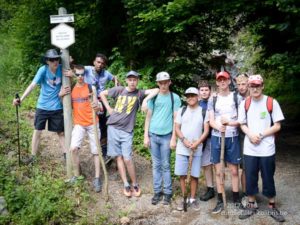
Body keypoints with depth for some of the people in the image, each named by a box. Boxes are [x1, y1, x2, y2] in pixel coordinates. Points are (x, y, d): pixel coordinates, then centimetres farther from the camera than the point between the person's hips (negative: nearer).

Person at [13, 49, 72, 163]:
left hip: (57, 107, 1)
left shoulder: (61, 68, -9)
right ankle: (33, 156, 21)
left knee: (61, 132, 9)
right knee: (37, 131, 8)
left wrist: (72, 74, -20)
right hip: (42, 107, -1)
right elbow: (32, 85, -24)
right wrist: (21, 99, -35)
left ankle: (66, 155, 19)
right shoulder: (43, 70, -16)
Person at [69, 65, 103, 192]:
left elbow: (97, 107, -5)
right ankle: (76, 176, 4)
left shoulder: (90, 88, -4)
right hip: (78, 124, 2)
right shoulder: (71, 89, 5)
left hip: (92, 123, -2)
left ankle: (97, 179, 12)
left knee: (96, 151, 3)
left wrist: (97, 107, -28)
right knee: (73, 148, -15)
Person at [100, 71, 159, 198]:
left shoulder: (139, 94, -1)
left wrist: (146, 99, -25)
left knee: (127, 159, -7)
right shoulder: (119, 90, 3)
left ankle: (135, 184, 11)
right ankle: (126, 185, 14)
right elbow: (102, 94, 14)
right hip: (113, 128, 2)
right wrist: (108, 108, 7)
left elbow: (156, 90, -12)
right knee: (119, 157, 4)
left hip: (127, 131, -2)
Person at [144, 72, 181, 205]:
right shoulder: (153, 97, 7)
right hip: (153, 135, 2)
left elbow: (176, 119, -1)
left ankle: (168, 192, 14)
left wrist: (174, 138, -6)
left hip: (166, 136, -2)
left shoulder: (175, 98, 1)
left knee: (165, 165, 4)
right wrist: (146, 135, 2)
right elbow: (148, 117, 8)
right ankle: (157, 192, 18)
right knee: (156, 165, 9)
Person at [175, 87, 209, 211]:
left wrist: (197, 143, -15)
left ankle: (193, 199, 18)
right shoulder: (182, 110, 6)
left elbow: (206, 130, -2)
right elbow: (177, 128, 4)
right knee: (182, 175, 4)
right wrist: (184, 140, -12)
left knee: (194, 175, 3)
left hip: (197, 149, -1)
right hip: (182, 148, 1)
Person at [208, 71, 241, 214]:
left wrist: (230, 122, -20)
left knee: (234, 170, 5)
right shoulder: (212, 100, 8)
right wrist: (219, 127, -20)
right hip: (216, 137, 2)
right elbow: (211, 121, 1)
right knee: (218, 171, 6)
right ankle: (220, 201, 15)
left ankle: (236, 200, 18)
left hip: (232, 137, -1)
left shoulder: (236, 98, 3)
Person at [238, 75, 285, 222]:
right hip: (249, 149, 2)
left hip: (267, 149, -2)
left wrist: (261, 135, -14)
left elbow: (277, 126, -4)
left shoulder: (272, 102, -5)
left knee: (268, 179, 7)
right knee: (250, 178, 10)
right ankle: (251, 205, 26)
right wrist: (250, 134, -10)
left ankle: (272, 207, 25)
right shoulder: (244, 103, 4)